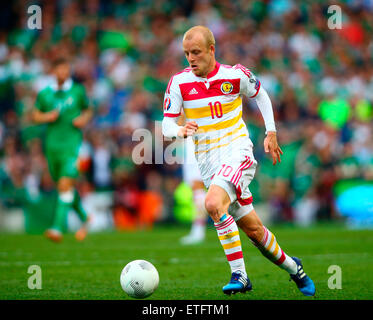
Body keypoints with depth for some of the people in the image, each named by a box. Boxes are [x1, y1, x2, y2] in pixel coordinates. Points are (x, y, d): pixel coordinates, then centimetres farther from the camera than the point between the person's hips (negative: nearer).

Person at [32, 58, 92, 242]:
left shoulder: (77, 91, 2)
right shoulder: (44, 94, 5)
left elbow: (88, 110, 15)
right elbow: (35, 116, 12)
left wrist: (84, 119, -6)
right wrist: (47, 117, -9)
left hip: (72, 143, -3)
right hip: (52, 143, 3)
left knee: (65, 184, -17)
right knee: (62, 185, 13)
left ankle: (58, 228, -21)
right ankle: (84, 218, 36)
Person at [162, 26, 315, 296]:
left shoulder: (235, 75, -4)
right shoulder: (179, 82, 0)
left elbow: (260, 94, 15)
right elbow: (166, 124, 1)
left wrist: (271, 133, 12)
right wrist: (181, 131, -21)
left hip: (237, 151, -3)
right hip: (207, 160, 3)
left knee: (214, 203, -31)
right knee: (252, 228, 6)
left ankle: (239, 274, -24)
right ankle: (292, 267, 29)